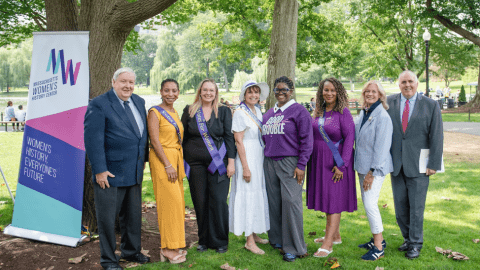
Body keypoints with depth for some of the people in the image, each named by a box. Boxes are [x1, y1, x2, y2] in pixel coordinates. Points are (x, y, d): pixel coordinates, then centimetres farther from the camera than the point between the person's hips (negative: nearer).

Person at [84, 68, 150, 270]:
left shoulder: (139, 102, 10)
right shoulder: (99, 105, -11)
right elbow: (93, 139, -16)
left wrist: (143, 159, 14)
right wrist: (99, 169, -19)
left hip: (135, 172, 7)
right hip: (109, 173, -7)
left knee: (133, 215, 18)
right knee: (107, 217, 5)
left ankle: (131, 251, 36)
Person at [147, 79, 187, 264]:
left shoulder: (175, 113, 16)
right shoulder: (155, 112, -7)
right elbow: (155, 141, -14)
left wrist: (180, 164, 13)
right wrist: (168, 165, -18)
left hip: (176, 159, 8)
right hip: (162, 160, -8)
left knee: (177, 202, 9)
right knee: (170, 201, -9)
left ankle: (173, 245, 18)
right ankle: (168, 248, 0)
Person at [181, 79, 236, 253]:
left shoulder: (224, 111, 7)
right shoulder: (189, 111, 8)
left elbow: (229, 137, 4)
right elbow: (183, 137, 11)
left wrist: (231, 161, -4)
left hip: (218, 163, -1)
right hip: (196, 164, 1)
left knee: (219, 201, -5)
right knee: (200, 202, 4)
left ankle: (220, 241, 10)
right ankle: (203, 240, 19)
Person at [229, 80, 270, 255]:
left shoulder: (258, 111, 12)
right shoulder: (240, 113, -11)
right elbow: (239, 141, -15)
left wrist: (264, 160, 12)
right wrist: (245, 167, -18)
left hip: (259, 158, 8)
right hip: (246, 158, -8)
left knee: (258, 194, 13)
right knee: (248, 196, -4)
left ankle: (254, 234, 25)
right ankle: (249, 241, 4)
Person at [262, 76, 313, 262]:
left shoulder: (299, 111, -1)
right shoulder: (268, 114, 17)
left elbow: (306, 140, -6)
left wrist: (301, 165, -12)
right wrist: (266, 159, 16)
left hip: (290, 162, -6)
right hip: (270, 163, 6)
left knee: (291, 201, -9)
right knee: (273, 202, 8)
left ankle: (293, 247, 1)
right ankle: (277, 240, 22)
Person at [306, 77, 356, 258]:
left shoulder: (343, 112, -11)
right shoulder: (318, 112, 9)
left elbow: (349, 137, -15)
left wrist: (341, 164, -18)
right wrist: (311, 159, 10)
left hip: (335, 161, -7)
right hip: (319, 161, 7)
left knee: (334, 199, -3)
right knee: (326, 196, 14)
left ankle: (328, 244, -1)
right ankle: (335, 236, 28)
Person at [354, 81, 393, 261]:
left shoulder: (382, 117, -15)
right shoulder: (363, 114, 11)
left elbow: (382, 147, -17)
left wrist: (372, 172, -18)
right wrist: (362, 169, 15)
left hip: (375, 168, -8)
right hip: (362, 165, 9)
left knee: (370, 204, -9)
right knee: (367, 203, 14)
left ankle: (379, 248, 3)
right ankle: (378, 239, 29)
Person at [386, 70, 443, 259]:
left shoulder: (431, 106, -2)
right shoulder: (389, 103, 4)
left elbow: (437, 136, -3)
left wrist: (434, 164, -7)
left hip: (418, 164, -2)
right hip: (396, 163, 3)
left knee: (416, 206, 3)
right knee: (400, 206, 10)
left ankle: (415, 244, 19)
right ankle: (408, 238, 28)